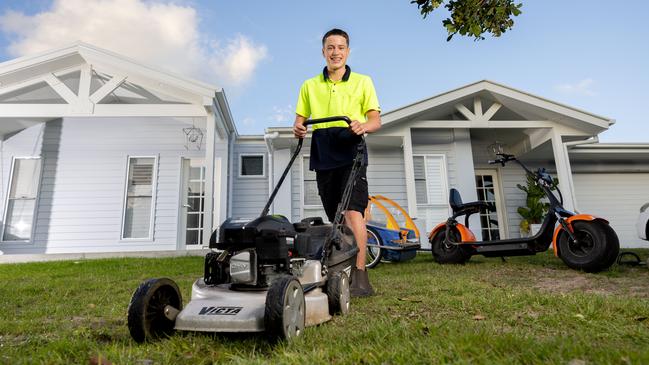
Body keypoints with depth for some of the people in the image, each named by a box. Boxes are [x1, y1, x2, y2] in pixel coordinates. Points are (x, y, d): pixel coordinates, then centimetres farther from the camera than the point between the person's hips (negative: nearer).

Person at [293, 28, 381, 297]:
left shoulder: (363, 81, 13)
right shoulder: (310, 85, 19)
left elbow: (376, 119, 6)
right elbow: (300, 118, 19)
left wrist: (364, 125, -18)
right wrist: (298, 128, -5)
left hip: (351, 150, -3)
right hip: (323, 154, 3)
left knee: (353, 210, -19)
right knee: (335, 217, 5)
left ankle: (359, 275, -17)